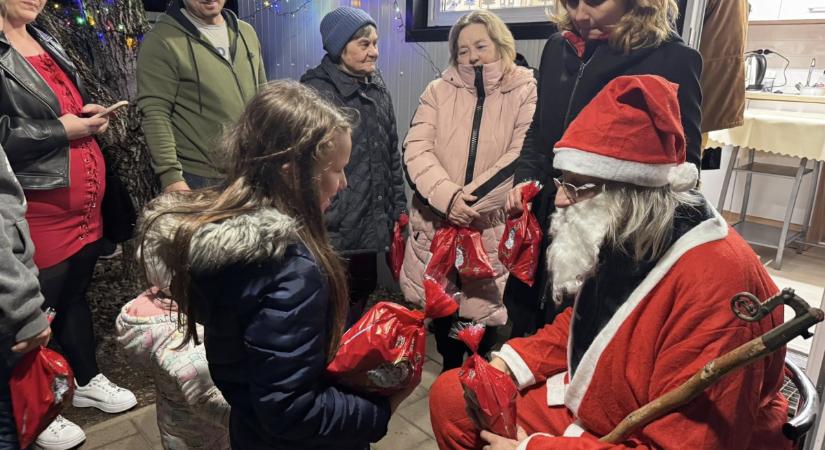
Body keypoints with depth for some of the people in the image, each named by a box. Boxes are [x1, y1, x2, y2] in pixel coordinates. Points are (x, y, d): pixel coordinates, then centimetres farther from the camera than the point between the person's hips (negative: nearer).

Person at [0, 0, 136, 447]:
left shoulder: (47, 42, 14)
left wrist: (88, 116, 5)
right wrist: (61, 130, -17)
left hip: (84, 201, 8)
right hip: (39, 208, -7)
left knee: (75, 294, 20)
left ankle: (87, 380, 37)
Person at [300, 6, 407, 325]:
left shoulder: (377, 87, 10)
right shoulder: (317, 92, -13)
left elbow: (392, 151, 16)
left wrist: (398, 206, 14)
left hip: (371, 221, 7)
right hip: (333, 228, -7)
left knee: (362, 294, 20)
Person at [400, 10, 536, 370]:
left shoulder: (526, 92, -1)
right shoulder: (439, 91, 6)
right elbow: (416, 150, -6)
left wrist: (470, 199, -18)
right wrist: (447, 197, -21)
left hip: (491, 230, -2)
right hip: (436, 225, 3)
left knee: (481, 311, 6)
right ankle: (449, 374, 41)